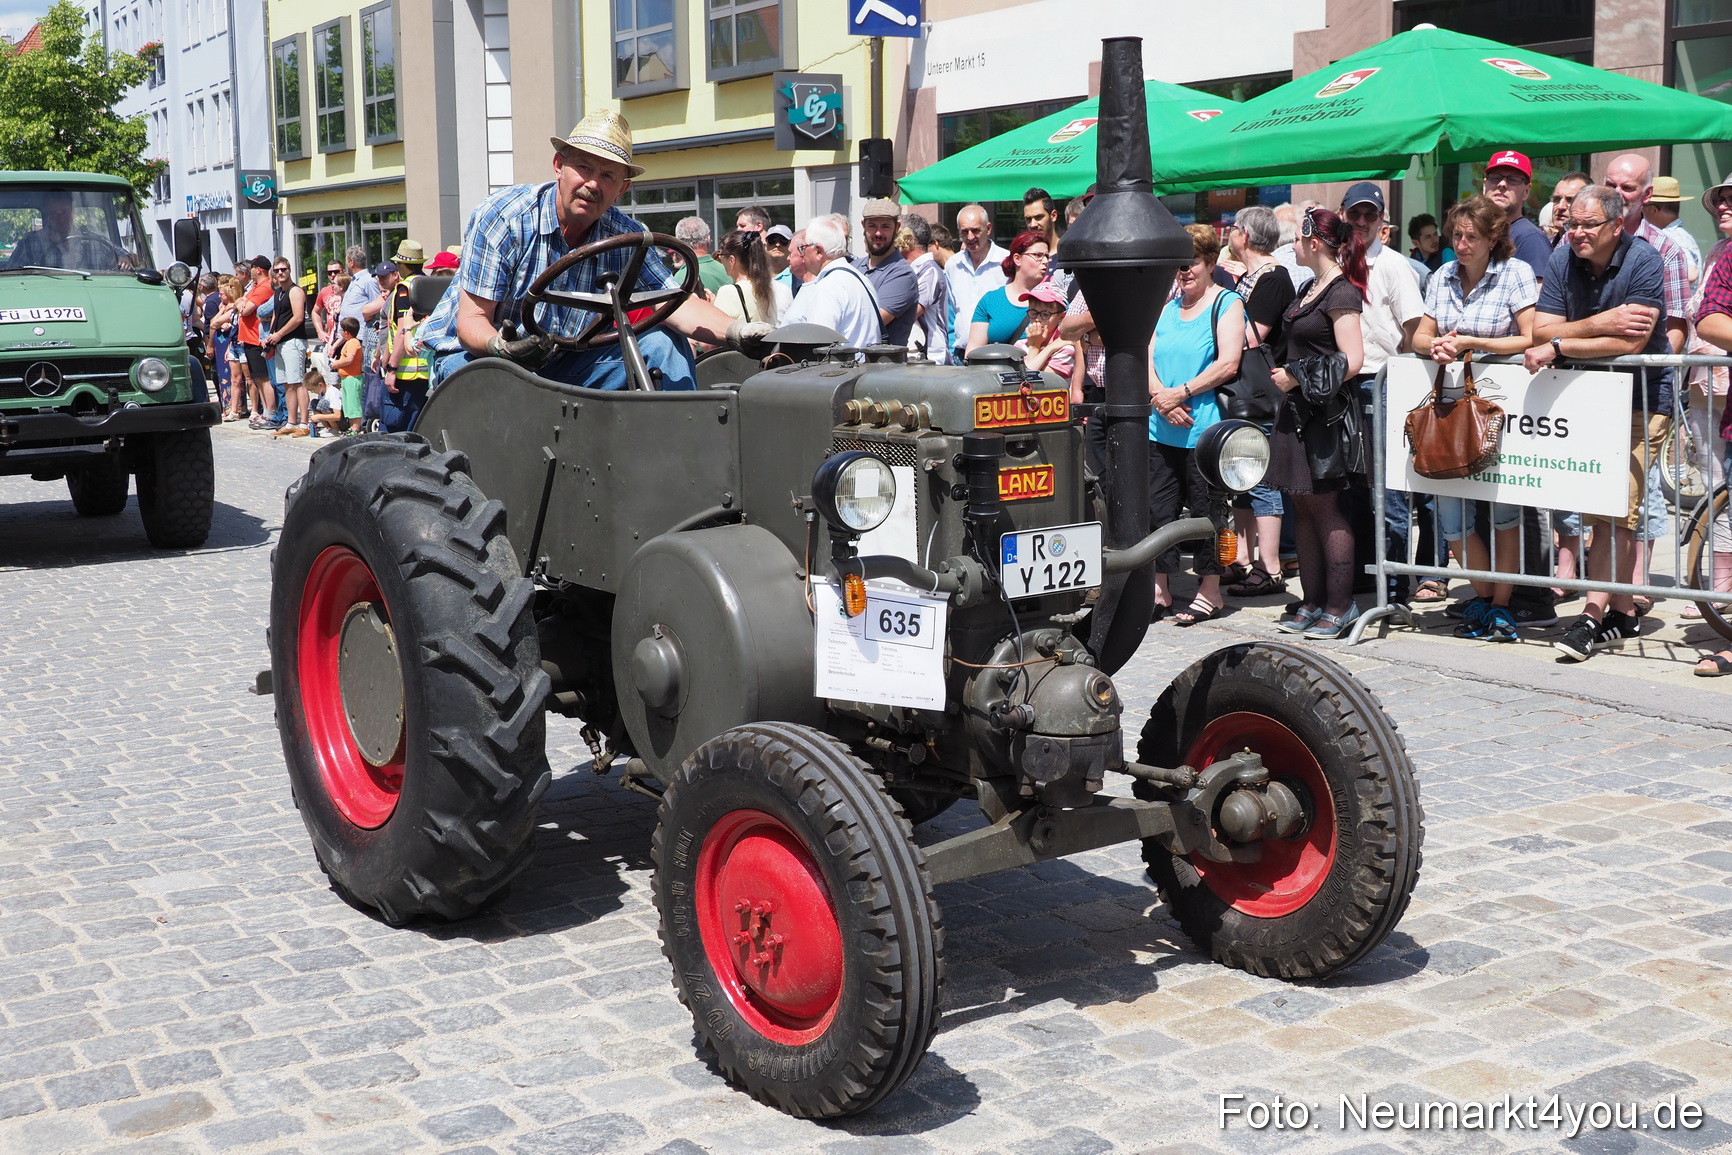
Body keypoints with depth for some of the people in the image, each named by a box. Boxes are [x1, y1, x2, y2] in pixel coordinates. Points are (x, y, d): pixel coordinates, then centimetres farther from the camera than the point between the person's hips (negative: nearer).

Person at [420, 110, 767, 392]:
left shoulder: (624, 236, -5)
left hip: (562, 364, 4)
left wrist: (737, 332, -34)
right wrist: (501, 346, -44)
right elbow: (471, 320, -20)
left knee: (664, 345, -10)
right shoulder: (502, 216, -18)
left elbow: (677, 302, -14)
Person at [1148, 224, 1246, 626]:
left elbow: (1228, 363, -12)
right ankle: (1160, 588, 17)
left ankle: (1210, 591, 11)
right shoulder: (1166, 305, 17)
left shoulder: (1226, 303, -2)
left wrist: (1181, 393, -15)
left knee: (1204, 509, 1)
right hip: (1161, 427, 6)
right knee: (1158, 507, 7)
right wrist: (1160, 396, -8)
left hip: (1203, 427, -6)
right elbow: (1148, 357, 11)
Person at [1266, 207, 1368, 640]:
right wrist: (1286, 374, 11)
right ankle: (1312, 601, 16)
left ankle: (1339, 606, 2)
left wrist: (1298, 378, -15)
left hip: (1326, 411, -9)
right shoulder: (1310, 288, 15)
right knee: (1301, 505, 9)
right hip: (1299, 410, 9)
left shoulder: (1342, 292, -12)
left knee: (1322, 505, -5)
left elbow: (1351, 361, -20)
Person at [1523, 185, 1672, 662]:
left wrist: (1559, 346, -20)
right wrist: (1601, 324, -19)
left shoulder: (1643, 261, -13)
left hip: (1640, 398, -4)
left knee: (1615, 509, -12)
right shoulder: (1562, 261, 0)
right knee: (1614, 510, 5)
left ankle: (1593, 614, -13)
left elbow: (1631, 342, -22)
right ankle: (1623, 611, 12)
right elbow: (1541, 331, -7)